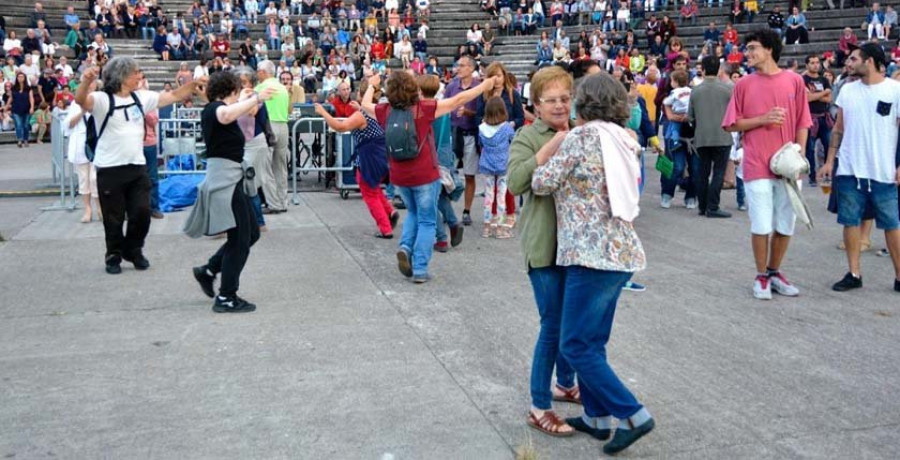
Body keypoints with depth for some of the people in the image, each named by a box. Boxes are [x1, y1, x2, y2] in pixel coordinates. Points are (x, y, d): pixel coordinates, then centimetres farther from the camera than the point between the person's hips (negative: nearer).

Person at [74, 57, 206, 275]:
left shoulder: (141, 97, 7)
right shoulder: (102, 99, -10)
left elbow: (174, 96, 12)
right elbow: (81, 100, -30)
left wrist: (194, 83, 1)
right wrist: (86, 82, -51)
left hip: (137, 166, 5)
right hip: (110, 169, -4)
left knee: (142, 212, 5)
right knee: (114, 218, 5)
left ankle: (133, 251, 27)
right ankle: (114, 256, 24)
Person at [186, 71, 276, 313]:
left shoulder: (212, 109, 16)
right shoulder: (214, 108, -13)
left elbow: (231, 111, 43)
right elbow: (227, 115, -40)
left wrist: (245, 99, 52)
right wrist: (256, 97, -35)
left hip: (231, 179, 10)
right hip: (225, 180, -10)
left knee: (250, 233, 16)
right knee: (240, 241, -3)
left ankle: (208, 271, 24)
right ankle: (226, 298, 5)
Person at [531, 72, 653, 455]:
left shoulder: (583, 136, -10)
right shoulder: (624, 140, 13)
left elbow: (542, 183, -9)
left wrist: (545, 159, 10)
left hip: (593, 254, -9)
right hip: (620, 252, 9)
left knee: (575, 345, 0)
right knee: (592, 342, 17)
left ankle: (632, 415, 2)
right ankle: (596, 416, 24)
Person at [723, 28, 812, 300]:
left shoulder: (794, 81, 4)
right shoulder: (744, 84, 3)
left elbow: (802, 123, 6)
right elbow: (732, 125, 2)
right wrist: (763, 119, -11)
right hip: (757, 166, -2)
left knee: (786, 226, 9)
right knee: (761, 226, -1)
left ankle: (774, 272, 27)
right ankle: (761, 276, 16)